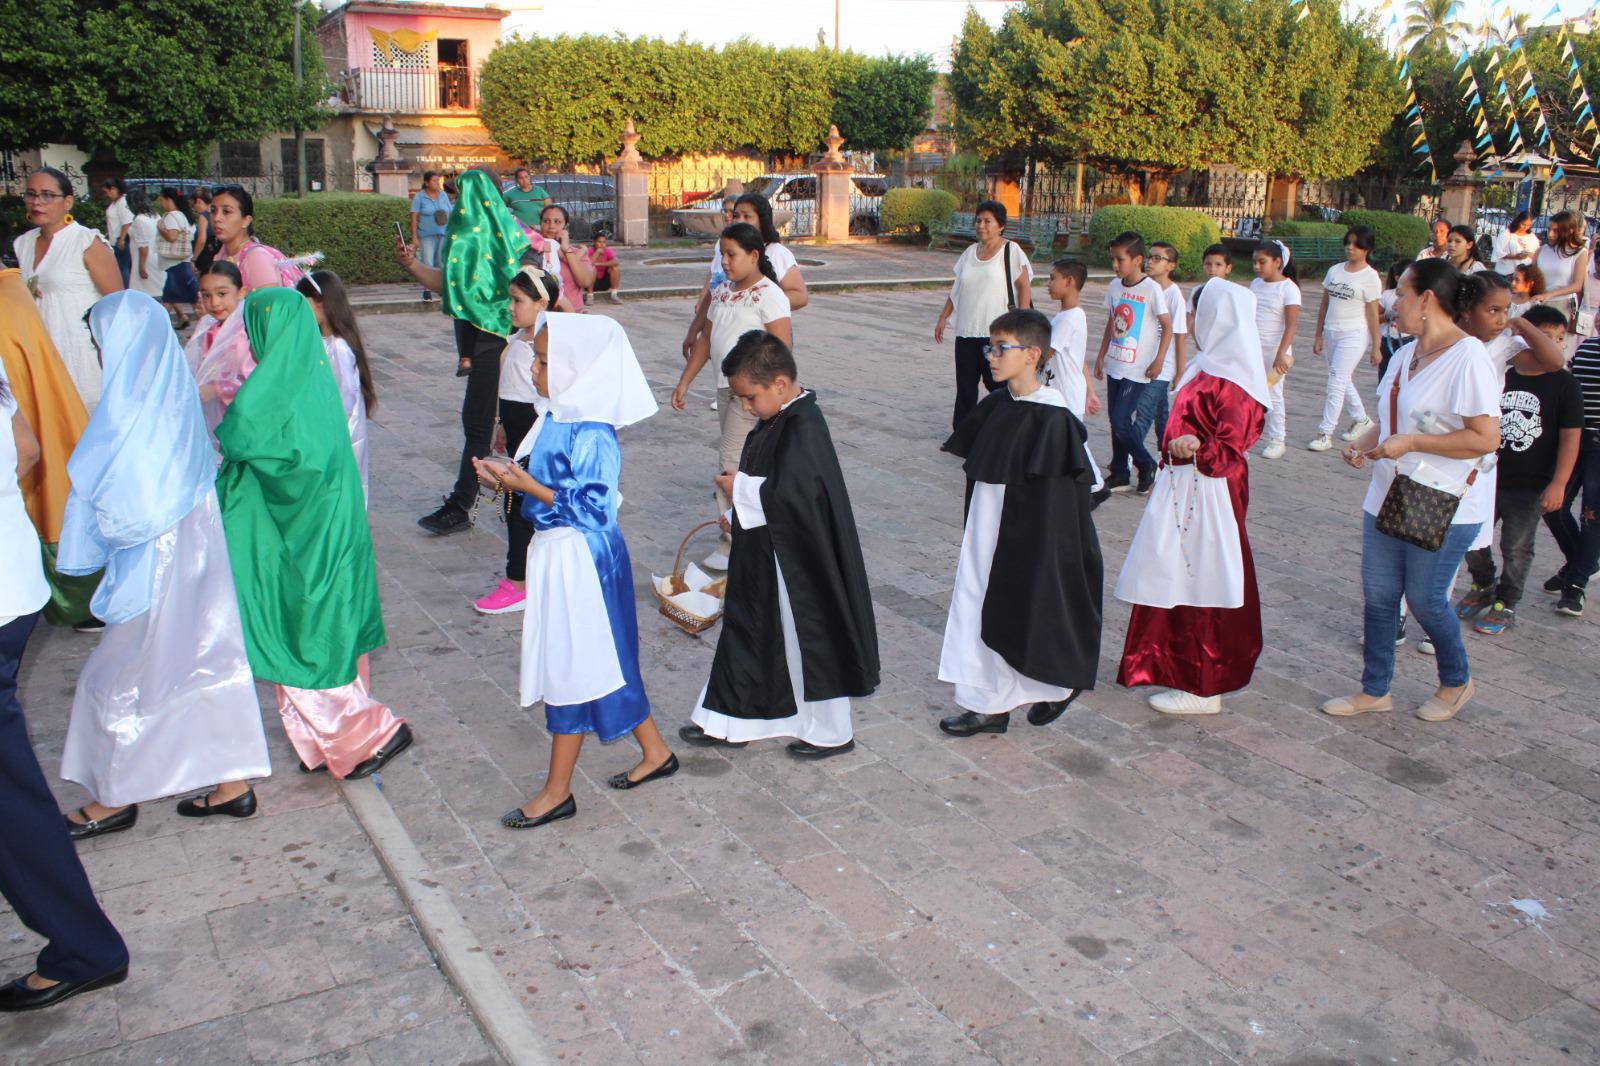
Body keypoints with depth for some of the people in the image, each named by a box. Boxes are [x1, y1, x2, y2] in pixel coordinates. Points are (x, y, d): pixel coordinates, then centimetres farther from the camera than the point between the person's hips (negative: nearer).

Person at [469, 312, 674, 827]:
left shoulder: (591, 436, -22)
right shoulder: (557, 419, 7)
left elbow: (591, 508, -23)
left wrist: (528, 486, -24)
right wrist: (513, 475, -1)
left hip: (579, 558, -10)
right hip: (557, 552, 10)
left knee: (571, 666, 2)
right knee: (604, 660, 18)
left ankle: (558, 791, 15)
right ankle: (654, 752, 32)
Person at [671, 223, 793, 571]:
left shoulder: (768, 295, -12)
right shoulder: (723, 291, 12)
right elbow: (707, 339, 17)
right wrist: (684, 381, 14)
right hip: (726, 387, 8)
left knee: (731, 461, -9)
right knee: (742, 463, 12)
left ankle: (734, 542, 0)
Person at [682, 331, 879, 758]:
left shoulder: (804, 426, -24)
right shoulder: (776, 419, 6)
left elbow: (788, 491, -33)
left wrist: (737, 488, -19)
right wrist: (740, 513, 8)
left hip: (797, 562, -10)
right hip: (763, 555, 10)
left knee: (806, 639, 5)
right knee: (747, 632, 18)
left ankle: (831, 731, 23)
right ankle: (727, 720, 32)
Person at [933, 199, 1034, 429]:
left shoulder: (1011, 251, -2)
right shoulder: (971, 252, 15)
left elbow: (1024, 286, -6)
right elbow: (957, 288, 20)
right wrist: (943, 318, 14)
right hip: (967, 331, 5)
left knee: (998, 382, -4)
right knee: (965, 384, 4)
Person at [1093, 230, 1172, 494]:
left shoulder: (1151, 289, -11)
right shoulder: (1115, 286, 7)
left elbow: (1167, 327, -8)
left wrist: (1158, 361, -13)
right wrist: (1101, 356, 15)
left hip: (1138, 370, -6)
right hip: (1114, 366, 6)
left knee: (1121, 421, -10)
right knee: (1116, 421, 9)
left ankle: (1147, 465, 11)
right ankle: (1119, 475, 18)